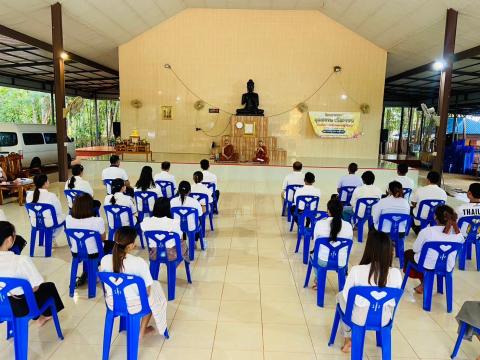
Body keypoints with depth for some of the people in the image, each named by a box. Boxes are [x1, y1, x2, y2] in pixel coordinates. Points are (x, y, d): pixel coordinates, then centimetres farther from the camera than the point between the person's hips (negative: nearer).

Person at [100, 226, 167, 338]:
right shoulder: (140, 263, -27)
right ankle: (142, 331, 33)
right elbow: (147, 291, -16)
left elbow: (106, 286, 1)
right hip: (133, 306, -4)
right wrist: (146, 292, 7)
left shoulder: (105, 260, -15)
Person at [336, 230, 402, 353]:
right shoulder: (396, 273, -20)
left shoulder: (356, 270, -26)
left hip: (358, 318, -2)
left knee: (341, 296, 29)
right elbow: (393, 301, -5)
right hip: (383, 319, 3)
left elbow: (346, 296, -11)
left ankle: (348, 340, 37)